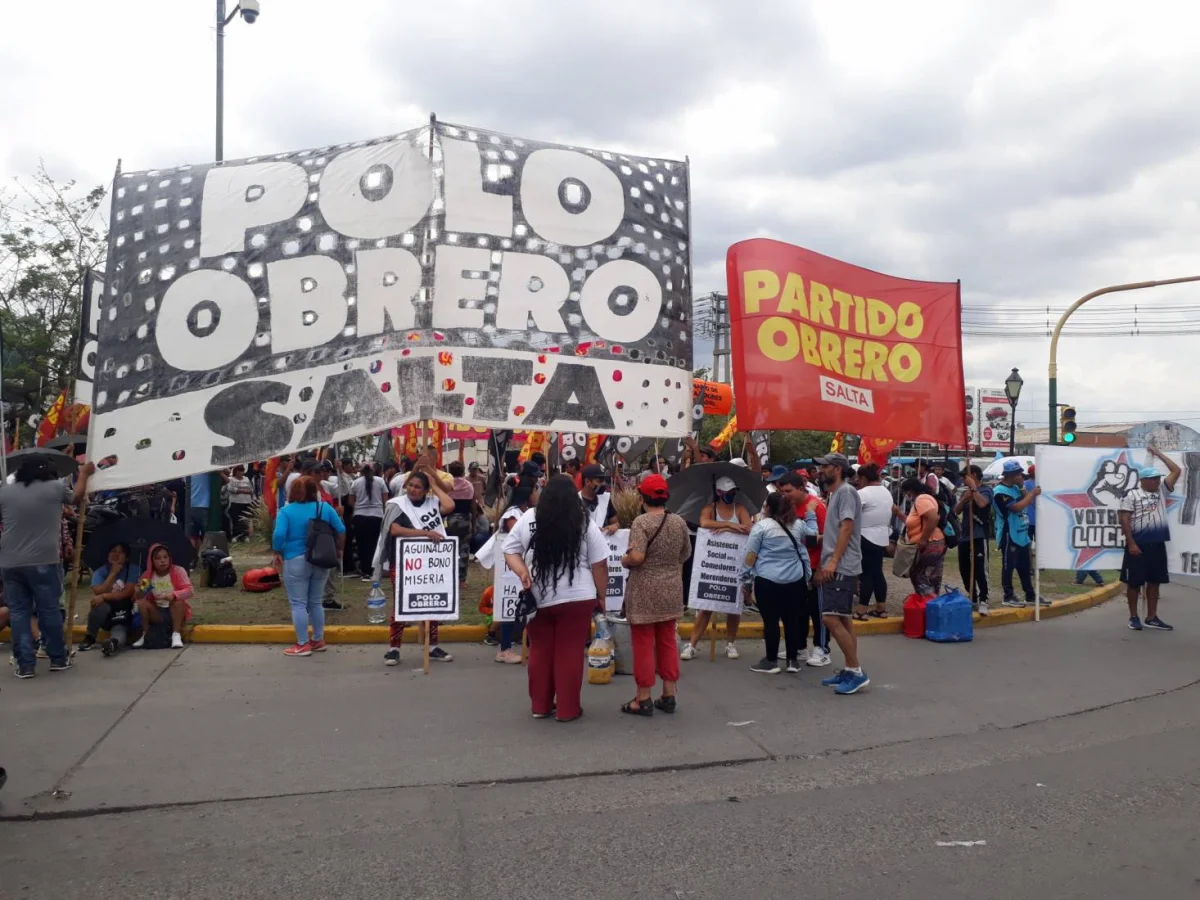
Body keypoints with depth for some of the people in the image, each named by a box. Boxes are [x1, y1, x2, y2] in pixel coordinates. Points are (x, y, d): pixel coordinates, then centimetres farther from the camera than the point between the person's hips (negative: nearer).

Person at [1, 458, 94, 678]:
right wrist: (84, 474, 36)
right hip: (44, 561, -2)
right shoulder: (55, 488, 1)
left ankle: (25, 664, 7)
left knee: (18, 612, 7)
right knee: (49, 610, 7)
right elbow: (76, 497, 21)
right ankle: (58, 659, 17)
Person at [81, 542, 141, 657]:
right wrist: (113, 573, -14)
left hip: (124, 614, -3)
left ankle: (114, 641, -72)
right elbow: (98, 592, -13)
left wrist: (104, 596, -22)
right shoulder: (100, 572, 3)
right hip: (105, 616, 3)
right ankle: (89, 638, -19)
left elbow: (127, 593, -13)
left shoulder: (134, 569, -4)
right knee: (100, 605, -34)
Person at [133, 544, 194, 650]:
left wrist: (174, 595, -42)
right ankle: (145, 634, -7)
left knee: (178, 601, -33)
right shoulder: (147, 575, -3)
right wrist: (140, 591, -29)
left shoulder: (178, 571, -11)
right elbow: (138, 597, -4)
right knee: (141, 603, -23)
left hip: (175, 611, -3)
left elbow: (189, 591, -22)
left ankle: (177, 635, -30)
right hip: (157, 613, 3)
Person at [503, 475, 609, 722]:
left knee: (540, 651, 13)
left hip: (537, 599, 3)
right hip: (575, 599, -2)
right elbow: (599, 565, -2)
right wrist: (601, 596, 7)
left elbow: (510, 550, 3)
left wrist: (522, 572, -6)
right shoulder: (585, 524, -6)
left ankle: (540, 706, 22)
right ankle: (567, 709, 11)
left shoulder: (528, 519, 1)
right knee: (569, 653, 5)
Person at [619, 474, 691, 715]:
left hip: (644, 592, -5)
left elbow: (636, 557, -25)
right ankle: (669, 695, 19)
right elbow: (685, 555, 11)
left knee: (643, 644, 3)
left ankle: (643, 700, 9)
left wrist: (623, 560, -5)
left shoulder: (641, 522, -15)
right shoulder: (679, 522, 2)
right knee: (667, 642, 14)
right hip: (671, 590, 6)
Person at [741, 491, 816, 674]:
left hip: (767, 580, -4)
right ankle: (793, 660, 17)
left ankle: (771, 661, 7)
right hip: (795, 580, 5)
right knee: (792, 620, 11)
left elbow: (750, 555, -5)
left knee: (771, 621, 1)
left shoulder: (761, 526, -5)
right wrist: (811, 514, 38)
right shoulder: (798, 525, 8)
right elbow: (813, 532, 30)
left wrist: (745, 578, 3)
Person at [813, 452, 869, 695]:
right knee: (842, 620, 10)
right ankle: (850, 671, 15)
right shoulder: (835, 494, 20)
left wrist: (833, 561, -26)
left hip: (842, 568, -10)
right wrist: (824, 566, 23)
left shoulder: (846, 492, -9)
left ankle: (856, 671, -10)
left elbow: (847, 528, -19)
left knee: (831, 618, -16)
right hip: (834, 568, 10)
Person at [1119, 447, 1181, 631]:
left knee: (1154, 581, 9)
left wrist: (1158, 453, 9)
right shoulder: (1132, 496, -7)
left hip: (1157, 545, 6)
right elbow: (1124, 519, -12)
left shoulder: (1161, 491, 12)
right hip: (1138, 545, -6)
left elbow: (1176, 471, 12)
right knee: (1134, 582, 1)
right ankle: (1133, 617, 10)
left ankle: (1151, 618, 16)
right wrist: (1131, 544, -17)